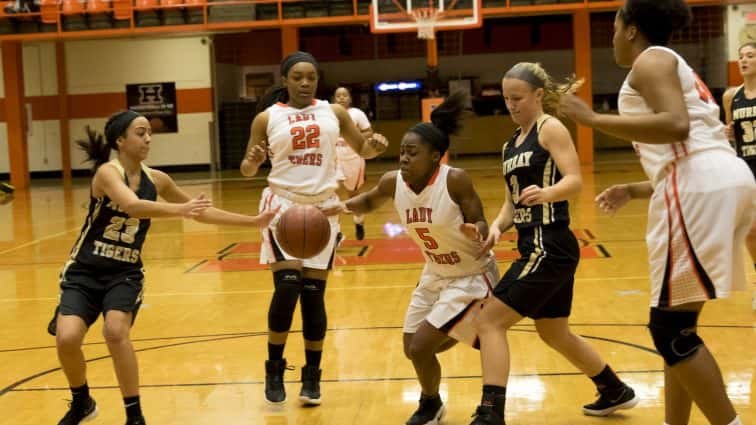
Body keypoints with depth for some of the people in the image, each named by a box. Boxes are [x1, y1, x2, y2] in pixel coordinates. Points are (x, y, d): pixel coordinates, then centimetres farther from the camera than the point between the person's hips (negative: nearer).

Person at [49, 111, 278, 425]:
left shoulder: (156, 179, 0)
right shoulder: (107, 172, -16)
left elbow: (202, 213, 10)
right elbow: (132, 206, -37)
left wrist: (254, 221, 7)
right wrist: (180, 209, -50)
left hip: (125, 273, 2)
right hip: (84, 271, -2)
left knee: (115, 331, -25)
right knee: (67, 339, -19)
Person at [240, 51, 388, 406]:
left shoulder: (334, 112, 5)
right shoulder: (267, 118, 0)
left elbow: (362, 149, 14)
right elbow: (247, 170, 3)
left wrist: (375, 146, -10)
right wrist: (253, 161, -21)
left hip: (323, 207, 2)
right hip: (283, 205, -2)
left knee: (314, 293, 3)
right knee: (287, 285, -14)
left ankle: (312, 376, 15)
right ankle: (274, 369, 4)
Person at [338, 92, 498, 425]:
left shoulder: (455, 180, -28)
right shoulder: (393, 182, -12)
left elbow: (480, 224, -19)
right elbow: (369, 202, 10)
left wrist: (477, 232, -42)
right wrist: (342, 206, -9)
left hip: (471, 276, -6)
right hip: (435, 275, 7)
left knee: (420, 348, -11)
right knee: (413, 349, 12)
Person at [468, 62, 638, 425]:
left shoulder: (550, 128, -7)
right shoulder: (511, 144, 17)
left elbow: (575, 181, -19)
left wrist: (545, 193, -39)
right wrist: (497, 227, -4)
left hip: (549, 248, -10)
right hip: (538, 248, 10)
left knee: (490, 321, -12)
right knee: (554, 334, 23)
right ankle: (615, 392, 41)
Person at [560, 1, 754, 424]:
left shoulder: (651, 59, 2)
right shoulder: (676, 67, 30)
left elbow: (676, 125, -18)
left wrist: (593, 118, -13)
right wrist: (633, 190, 30)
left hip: (701, 187, -10)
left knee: (669, 327, -5)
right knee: (676, 323, 16)